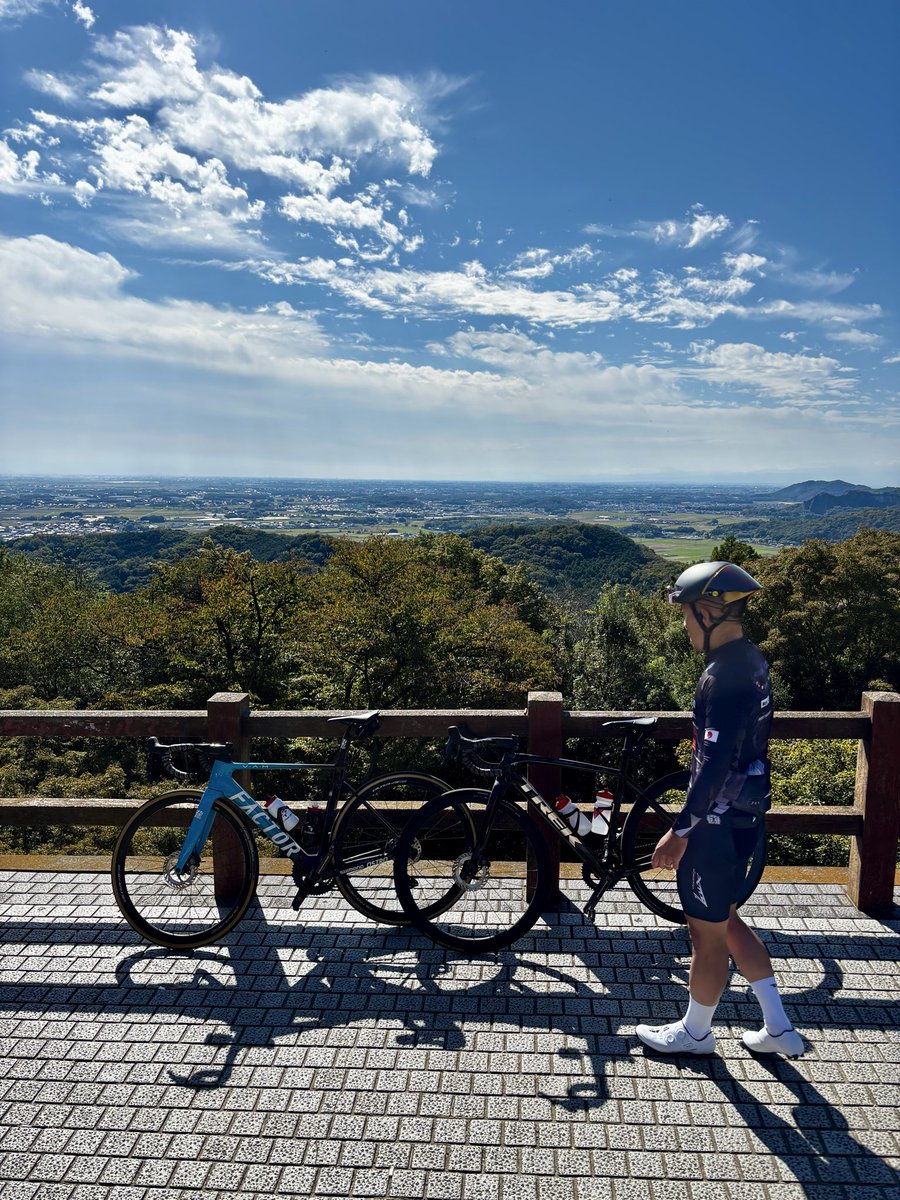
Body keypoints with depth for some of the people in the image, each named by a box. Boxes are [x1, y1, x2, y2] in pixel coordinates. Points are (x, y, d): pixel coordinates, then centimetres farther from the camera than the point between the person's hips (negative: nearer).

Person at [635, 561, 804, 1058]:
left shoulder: (724, 676, -25)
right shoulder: (751, 661, 5)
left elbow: (714, 765, -27)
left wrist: (680, 830, -19)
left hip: (719, 824, -10)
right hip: (745, 814, 10)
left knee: (707, 934, 11)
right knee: (725, 922, 24)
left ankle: (694, 1032, 31)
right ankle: (778, 1028, 33)